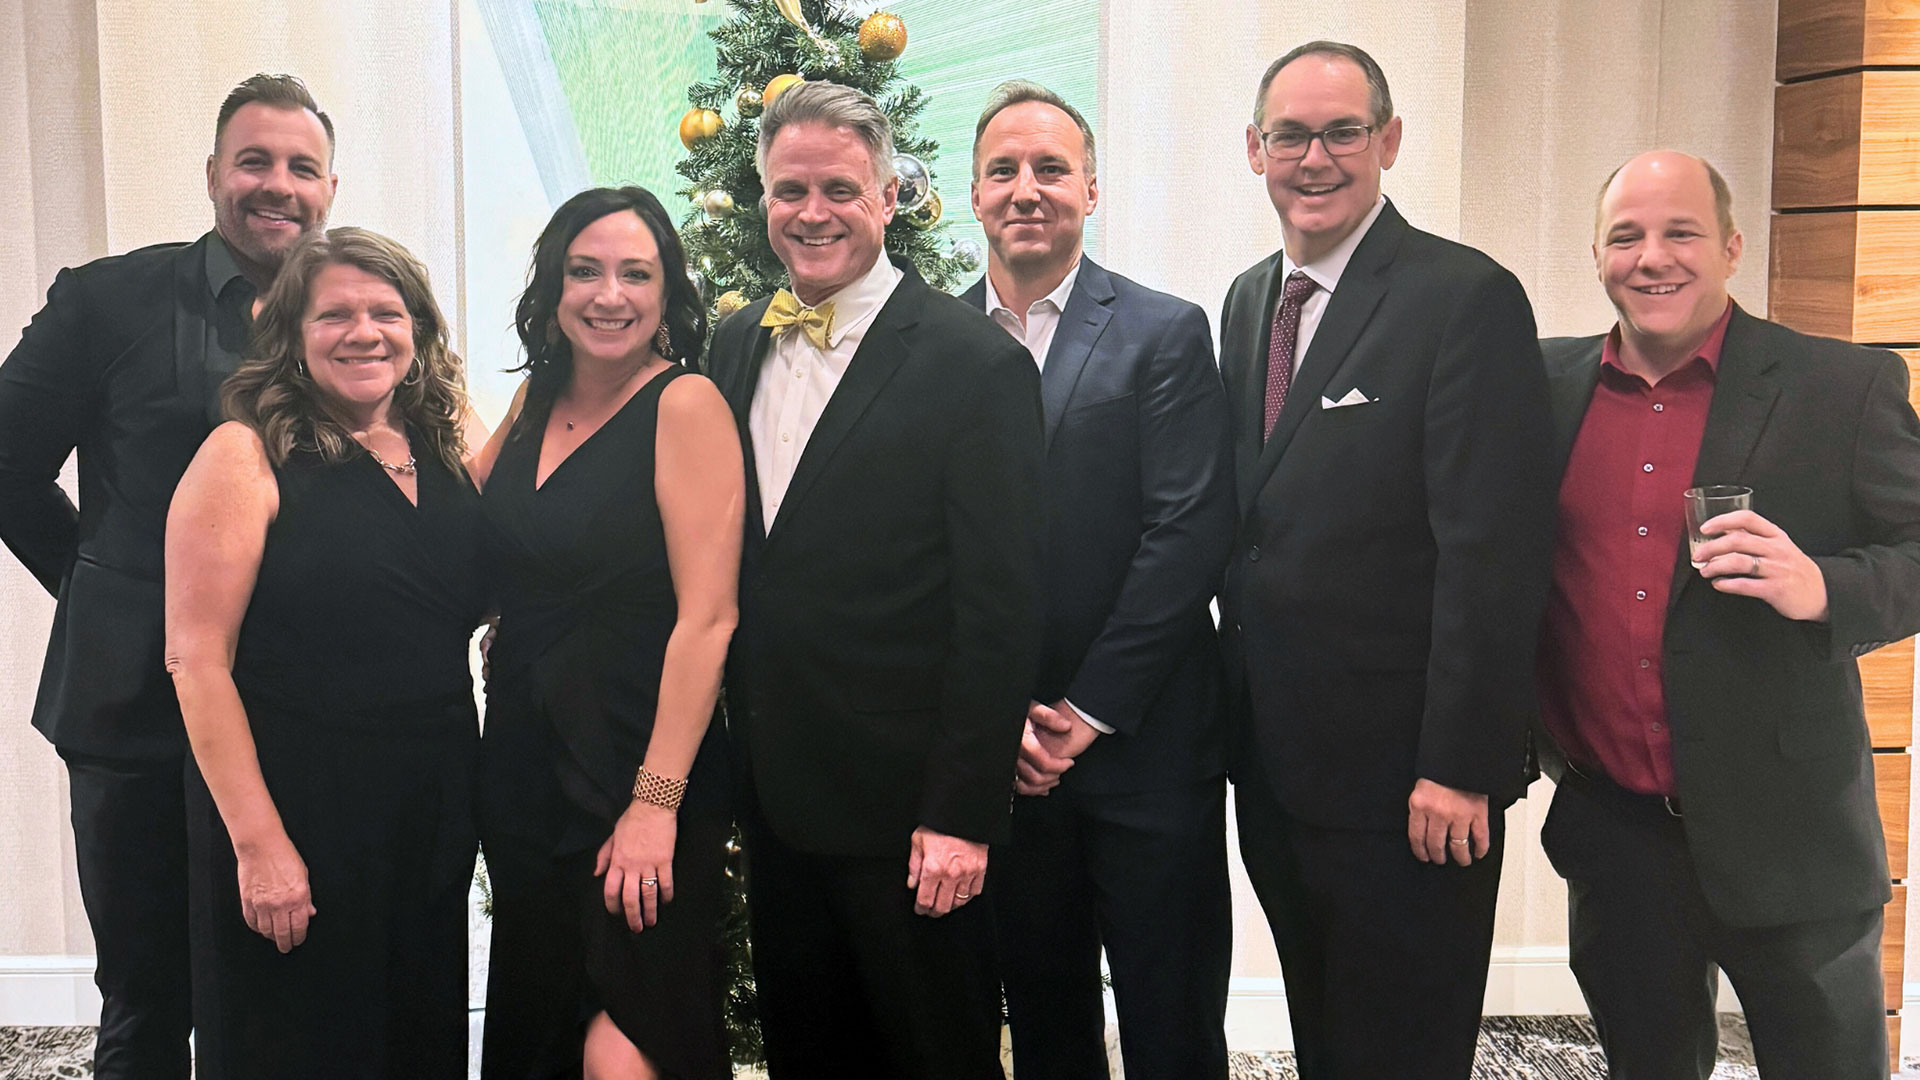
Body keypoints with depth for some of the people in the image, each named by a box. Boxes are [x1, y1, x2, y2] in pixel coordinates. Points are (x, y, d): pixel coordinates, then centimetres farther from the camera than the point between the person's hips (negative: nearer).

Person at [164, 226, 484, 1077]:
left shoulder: (447, 458, 7)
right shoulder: (246, 457, -9)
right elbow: (197, 661, -14)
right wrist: (258, 841, -17)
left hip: (432, 816, 5)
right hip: (295, 814, -5)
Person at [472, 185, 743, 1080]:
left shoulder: (685, 405, -12)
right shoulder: (536, 404, 10)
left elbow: (707, 618, -17)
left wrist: (656, 802, -21)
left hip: (636, 760, -7)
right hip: (521, 756, 7)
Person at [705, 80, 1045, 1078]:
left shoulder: (977, 365, -12)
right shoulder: (737, 345, 7)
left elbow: (999, 613, -14)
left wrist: (963, 816, -16)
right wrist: (735, 752, 8)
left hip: (906, 810, -6)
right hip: (772, 797, 6)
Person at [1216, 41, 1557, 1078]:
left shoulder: (1468, 298, -13)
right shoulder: (1248, 301, 11)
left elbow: (1491, 553, -18)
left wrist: (1461, 766, -20)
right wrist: (1236, 709, 10)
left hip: (1406, 784, -7)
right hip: (1273, 760, 7)